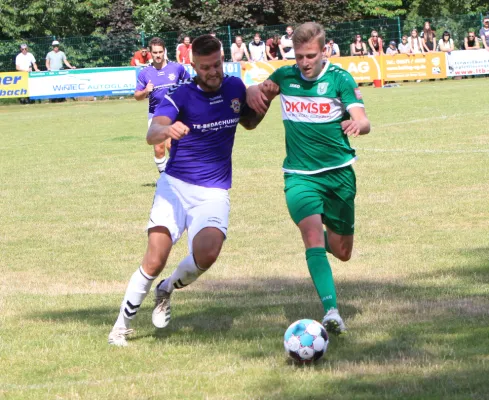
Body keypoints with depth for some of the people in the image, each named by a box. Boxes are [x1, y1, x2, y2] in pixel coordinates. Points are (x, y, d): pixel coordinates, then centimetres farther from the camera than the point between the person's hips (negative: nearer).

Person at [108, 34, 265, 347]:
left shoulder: (235, 87, 5)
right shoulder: (181, 95, -10)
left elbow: (249, 122, 25)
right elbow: (152, 134, -26)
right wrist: (167, 130, -50)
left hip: (214, 192, 3)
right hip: (175, 185, -2)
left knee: (207, 253, -25)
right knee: (156, 260, -17)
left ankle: (168, 289, 6)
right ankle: (122, 325, 2)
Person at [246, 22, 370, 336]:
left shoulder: (340, 78, -7)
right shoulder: (285, 76, 2)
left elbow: (363, 121, -17)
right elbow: (259, 90, 20)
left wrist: (357, 124, -42)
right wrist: (255, 92, -6)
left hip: (339, 173, 0)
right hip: (300, 176, 0)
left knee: (342, 251, 9)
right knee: (312, 232, -25)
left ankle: (327, 238, 47)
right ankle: (331, 310, -33)